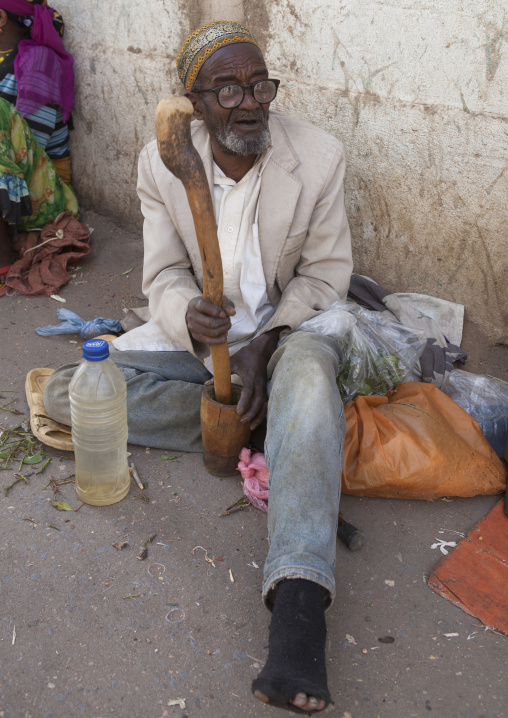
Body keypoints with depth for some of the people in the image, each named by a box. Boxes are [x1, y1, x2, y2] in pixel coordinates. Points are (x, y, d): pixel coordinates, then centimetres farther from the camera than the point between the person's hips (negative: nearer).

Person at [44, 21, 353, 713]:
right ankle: (260, 422, -15)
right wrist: (191, 318, -30)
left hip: (284, 329, -2)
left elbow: (325, 272, -4)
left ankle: (298, 604, -47)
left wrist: (264, 345, -20)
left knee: (308, 369, -41)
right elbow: (164, 275, -5)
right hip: (194, 334, 3)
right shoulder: (161, 163, -6)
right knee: (65, 391, -16)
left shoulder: (320, 155, -10)